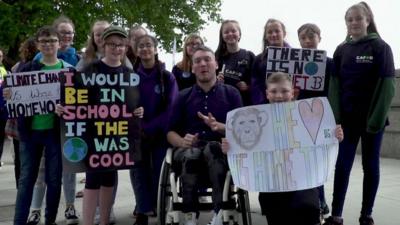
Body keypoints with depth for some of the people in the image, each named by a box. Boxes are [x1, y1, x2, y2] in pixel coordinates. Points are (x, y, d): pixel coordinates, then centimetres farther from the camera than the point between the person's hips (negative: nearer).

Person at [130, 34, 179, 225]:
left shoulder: (167, 77, 0)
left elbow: (171, 108, -6)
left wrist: (150, 128, -14)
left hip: (160, 134, -1)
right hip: (137, 134, 2)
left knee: (160, 173, 0)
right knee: (140, 173, 2)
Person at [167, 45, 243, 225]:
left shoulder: (231, 93, 12)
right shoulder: (183, 96, 16)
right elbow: (170, 132, 13)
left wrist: (219, 127, -14)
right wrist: (182, 142, -10)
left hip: (221, 151, -1)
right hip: (188, 151, 1)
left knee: (212, 147, -37)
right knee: (190, 155, -36)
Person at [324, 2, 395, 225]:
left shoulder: (381, 47, -3)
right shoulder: (341, 50, 8)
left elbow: (387, 85, -8)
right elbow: (335, 84, 5)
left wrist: (377, 119, -15)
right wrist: (336, 116, -6)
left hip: (372, 118, -3)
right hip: (347, 118, 3)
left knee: (370, 166, 6)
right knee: (342, 166, 1)